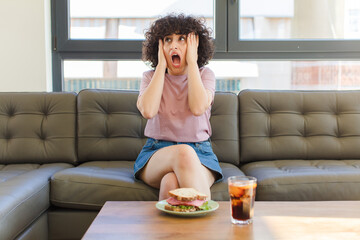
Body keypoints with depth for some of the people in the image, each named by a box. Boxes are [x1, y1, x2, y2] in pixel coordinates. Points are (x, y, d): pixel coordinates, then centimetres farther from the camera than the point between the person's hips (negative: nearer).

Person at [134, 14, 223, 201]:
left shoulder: (204, 74, 7)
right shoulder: (150, 77, 8)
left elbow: (198, 108, -16)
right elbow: (148, 111, -15)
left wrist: (192, 62, -8)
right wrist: (161, 65, -6)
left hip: (200, 152, 0)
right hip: (156, 153, 1)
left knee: (171, 182, -36)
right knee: (184, 152, -36)